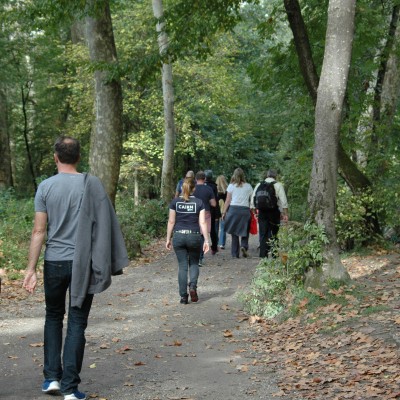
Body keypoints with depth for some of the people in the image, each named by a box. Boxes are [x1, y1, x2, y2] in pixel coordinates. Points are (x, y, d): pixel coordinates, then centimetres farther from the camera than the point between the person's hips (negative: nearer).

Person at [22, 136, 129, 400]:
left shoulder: (46, 186, -2)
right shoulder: (92, 184, -3)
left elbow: (39, 231, -4)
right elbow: (105, 225, -3)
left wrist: (31, 268, -1)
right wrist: (111, 263, 5)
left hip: (54, 262, 1)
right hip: (82, 264, -1)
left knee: (53, 317, 19)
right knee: (77, 323, 4)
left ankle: (52, 377, 14)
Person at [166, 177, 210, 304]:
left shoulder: (175, 202, 1)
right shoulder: (199, 202, -1)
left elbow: (171, 222, 2)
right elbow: (202, 223, -5)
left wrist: (168, 239, 9)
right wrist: (206, 240, -2)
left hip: (179, 236, 1)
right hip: (194, 236, -1)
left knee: (182, 266, 6)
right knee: (194, 263, 17)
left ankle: (183, 296, 4)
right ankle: (193, 286, -6)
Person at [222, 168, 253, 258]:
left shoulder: (231, 186, 3)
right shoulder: (248, 186, 7)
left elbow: (228, 201, 1)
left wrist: (224, 212, 6)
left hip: (233, 209, 0)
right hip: (245, 210, 1)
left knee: (234, 232, 6)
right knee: (245, 231, 12)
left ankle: (235, 253, 6)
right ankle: (244, 246, -13)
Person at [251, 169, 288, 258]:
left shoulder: (259, 185, 9)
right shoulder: (278, 185, -1)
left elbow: (253, 200, 9)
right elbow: (283, 201, -5)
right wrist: (285, 214, -1)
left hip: (262, 212, 3)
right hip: (274, 212, -3)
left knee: (263, 234, 6)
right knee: (273, 234, 2)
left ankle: (263, 254, 6)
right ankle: (272, 253, -1)